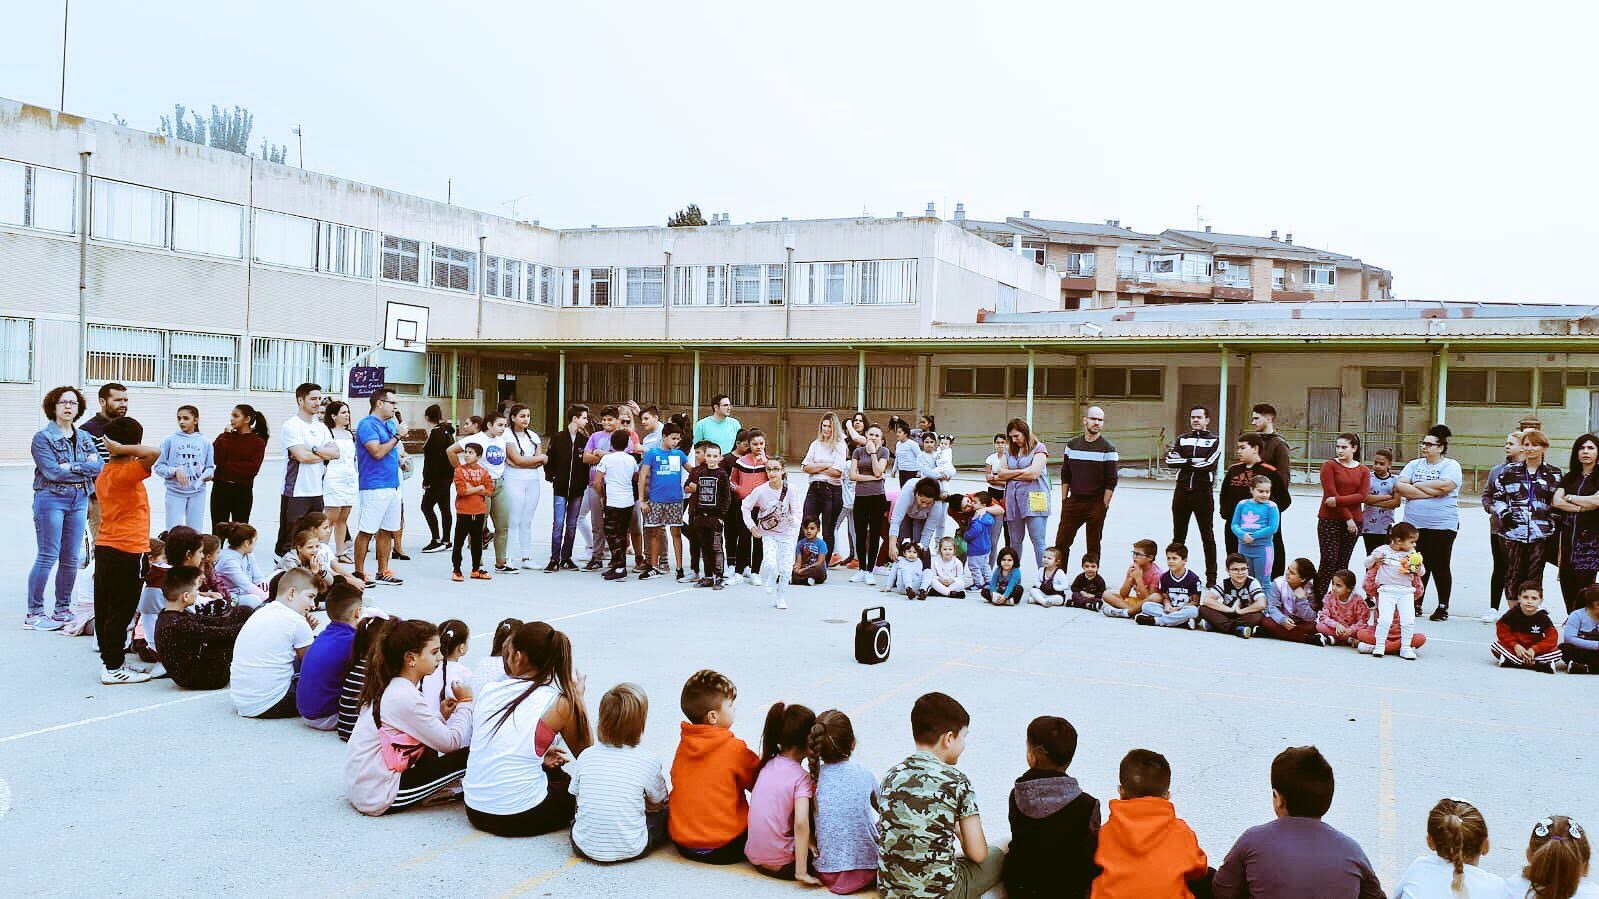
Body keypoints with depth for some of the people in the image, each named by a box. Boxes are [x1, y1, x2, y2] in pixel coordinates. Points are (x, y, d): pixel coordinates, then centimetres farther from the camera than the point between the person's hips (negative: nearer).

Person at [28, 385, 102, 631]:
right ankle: (34, 613, 1)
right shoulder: (42, 437, -3)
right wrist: (85, 467, -7)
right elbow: (52, 471, -15)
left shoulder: (85, 437, 13)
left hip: (79, 500, 5)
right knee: (48, 557, -6)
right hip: (51, 498, -5)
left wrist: (72, 467, -14)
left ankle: (63, 610, 18)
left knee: (71, 558, 8)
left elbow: (100, 466, -1)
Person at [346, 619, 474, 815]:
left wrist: (441, 716, 5)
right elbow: (452, 743, -16)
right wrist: (465, 702, -3)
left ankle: (429, 791, 7)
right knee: (467, 757, -11)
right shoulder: (406, 698, -21)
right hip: (378, 797, -10)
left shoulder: (388, 687, 7)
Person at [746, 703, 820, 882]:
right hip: (782, 866, -6)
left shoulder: (768, 765, 4)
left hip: (754, 857, 6)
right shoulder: (801, 777, -15)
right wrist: (801, 872, -22)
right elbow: (801, 823, -25)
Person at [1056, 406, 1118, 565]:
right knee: (1061, 543, 2)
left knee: (1093, 546, 5)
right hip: (1073, 501, 3)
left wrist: (1104, 505, -9)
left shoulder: (1108, 449, -4)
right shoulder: (1072, 444, 7)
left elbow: (1111, 480, -6)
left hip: (1096, 504, -3)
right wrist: (1064, 499, 7)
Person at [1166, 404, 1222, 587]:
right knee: (1178, 535, 9)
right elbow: (1170, 460, -3)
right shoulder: (1182, 439, 13)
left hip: (1203, 492, -4)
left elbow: (1208, 464, -15)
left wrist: (1184, 462, -9)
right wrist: (1193, 461, -12)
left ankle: (1211, 576, 6)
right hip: (1182, 491, 4)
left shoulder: (1214, 440, 1)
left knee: (1207, 536, 1)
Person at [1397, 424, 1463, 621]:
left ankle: (1443, 607, 11)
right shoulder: (1414, 465, 12)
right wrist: (1430, 491, -12)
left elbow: (1443, 486, -20)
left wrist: (1416, 486, -8)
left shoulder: (1451, 465, -1)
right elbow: (1400, 487, -2)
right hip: (1414, 525, 4)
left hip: (1442, 526, -4)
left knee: (1440, 567, 1)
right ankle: (1416, 604, 16)